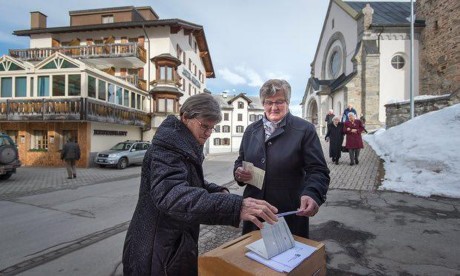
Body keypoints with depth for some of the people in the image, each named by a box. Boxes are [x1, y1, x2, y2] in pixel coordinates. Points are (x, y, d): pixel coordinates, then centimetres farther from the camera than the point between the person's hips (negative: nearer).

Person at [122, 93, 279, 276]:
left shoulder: (186, 146, 6)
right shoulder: (167, 145, -24)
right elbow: (171, 194, -41)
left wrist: (218, 191, -4)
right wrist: (235, 206, -52)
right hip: (159, 250, -8)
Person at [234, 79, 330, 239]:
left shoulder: (304, 129, -6)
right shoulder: (251, 130, 7)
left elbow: (318, 170, -10)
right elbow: (240, 161, 16)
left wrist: (312, 194, -29)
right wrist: (239, 172, -6)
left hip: (290, 214, -3)